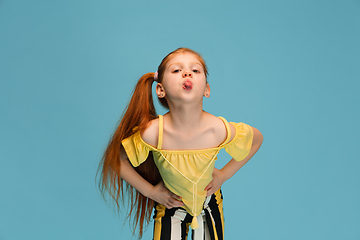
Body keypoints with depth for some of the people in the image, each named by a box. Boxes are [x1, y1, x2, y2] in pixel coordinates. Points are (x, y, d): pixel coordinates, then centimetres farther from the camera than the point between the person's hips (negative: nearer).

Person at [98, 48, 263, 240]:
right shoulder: (151, 133, -33)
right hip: (170, 205, -1)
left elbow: (257, 138, -8)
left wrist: (225, 173, -9)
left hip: (209, 203, 2)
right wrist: (150, 191, -11)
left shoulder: (220, 130, -30)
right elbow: (116, 158, -15)